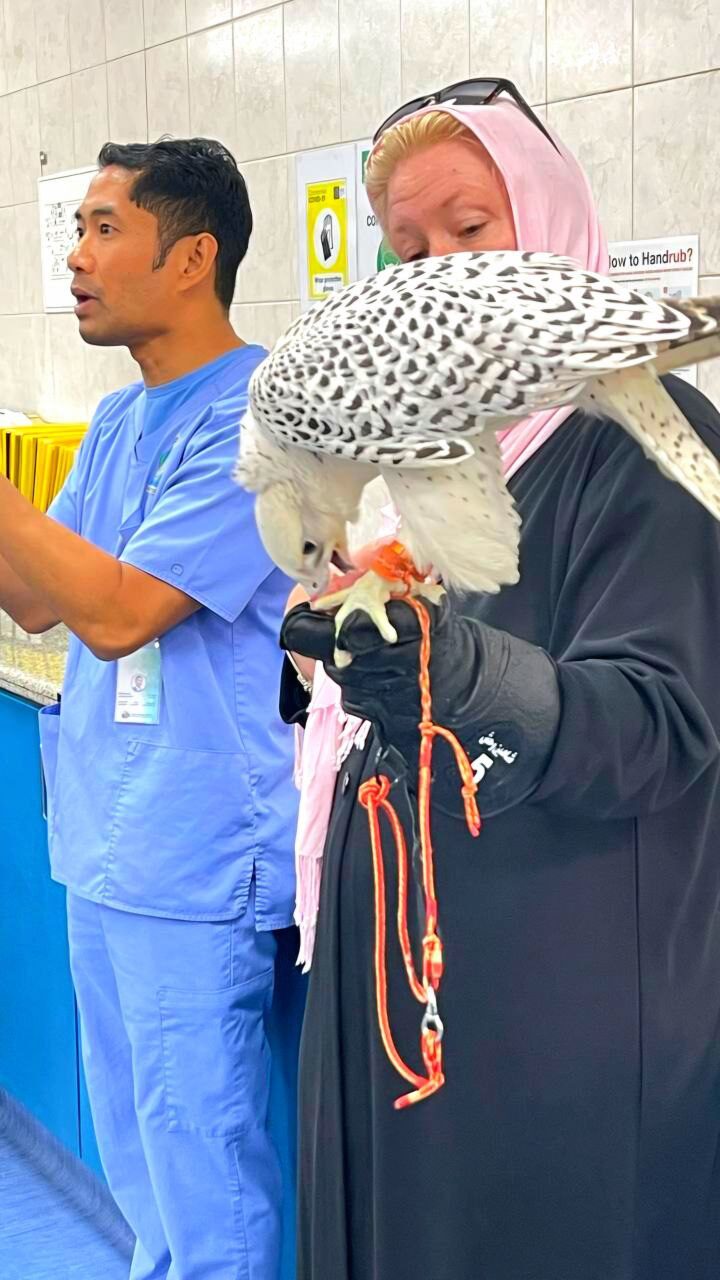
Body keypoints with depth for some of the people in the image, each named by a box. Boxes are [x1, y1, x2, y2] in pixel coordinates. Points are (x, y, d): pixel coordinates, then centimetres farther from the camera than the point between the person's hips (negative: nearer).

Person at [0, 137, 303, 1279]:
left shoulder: (253, 419, -16)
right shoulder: (121, 418, 12)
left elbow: (117, 611, -22)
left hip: (196, 870, -9)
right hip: (103, 846, 9)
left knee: (206, 1183, 3)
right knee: (137, 1171, 21)